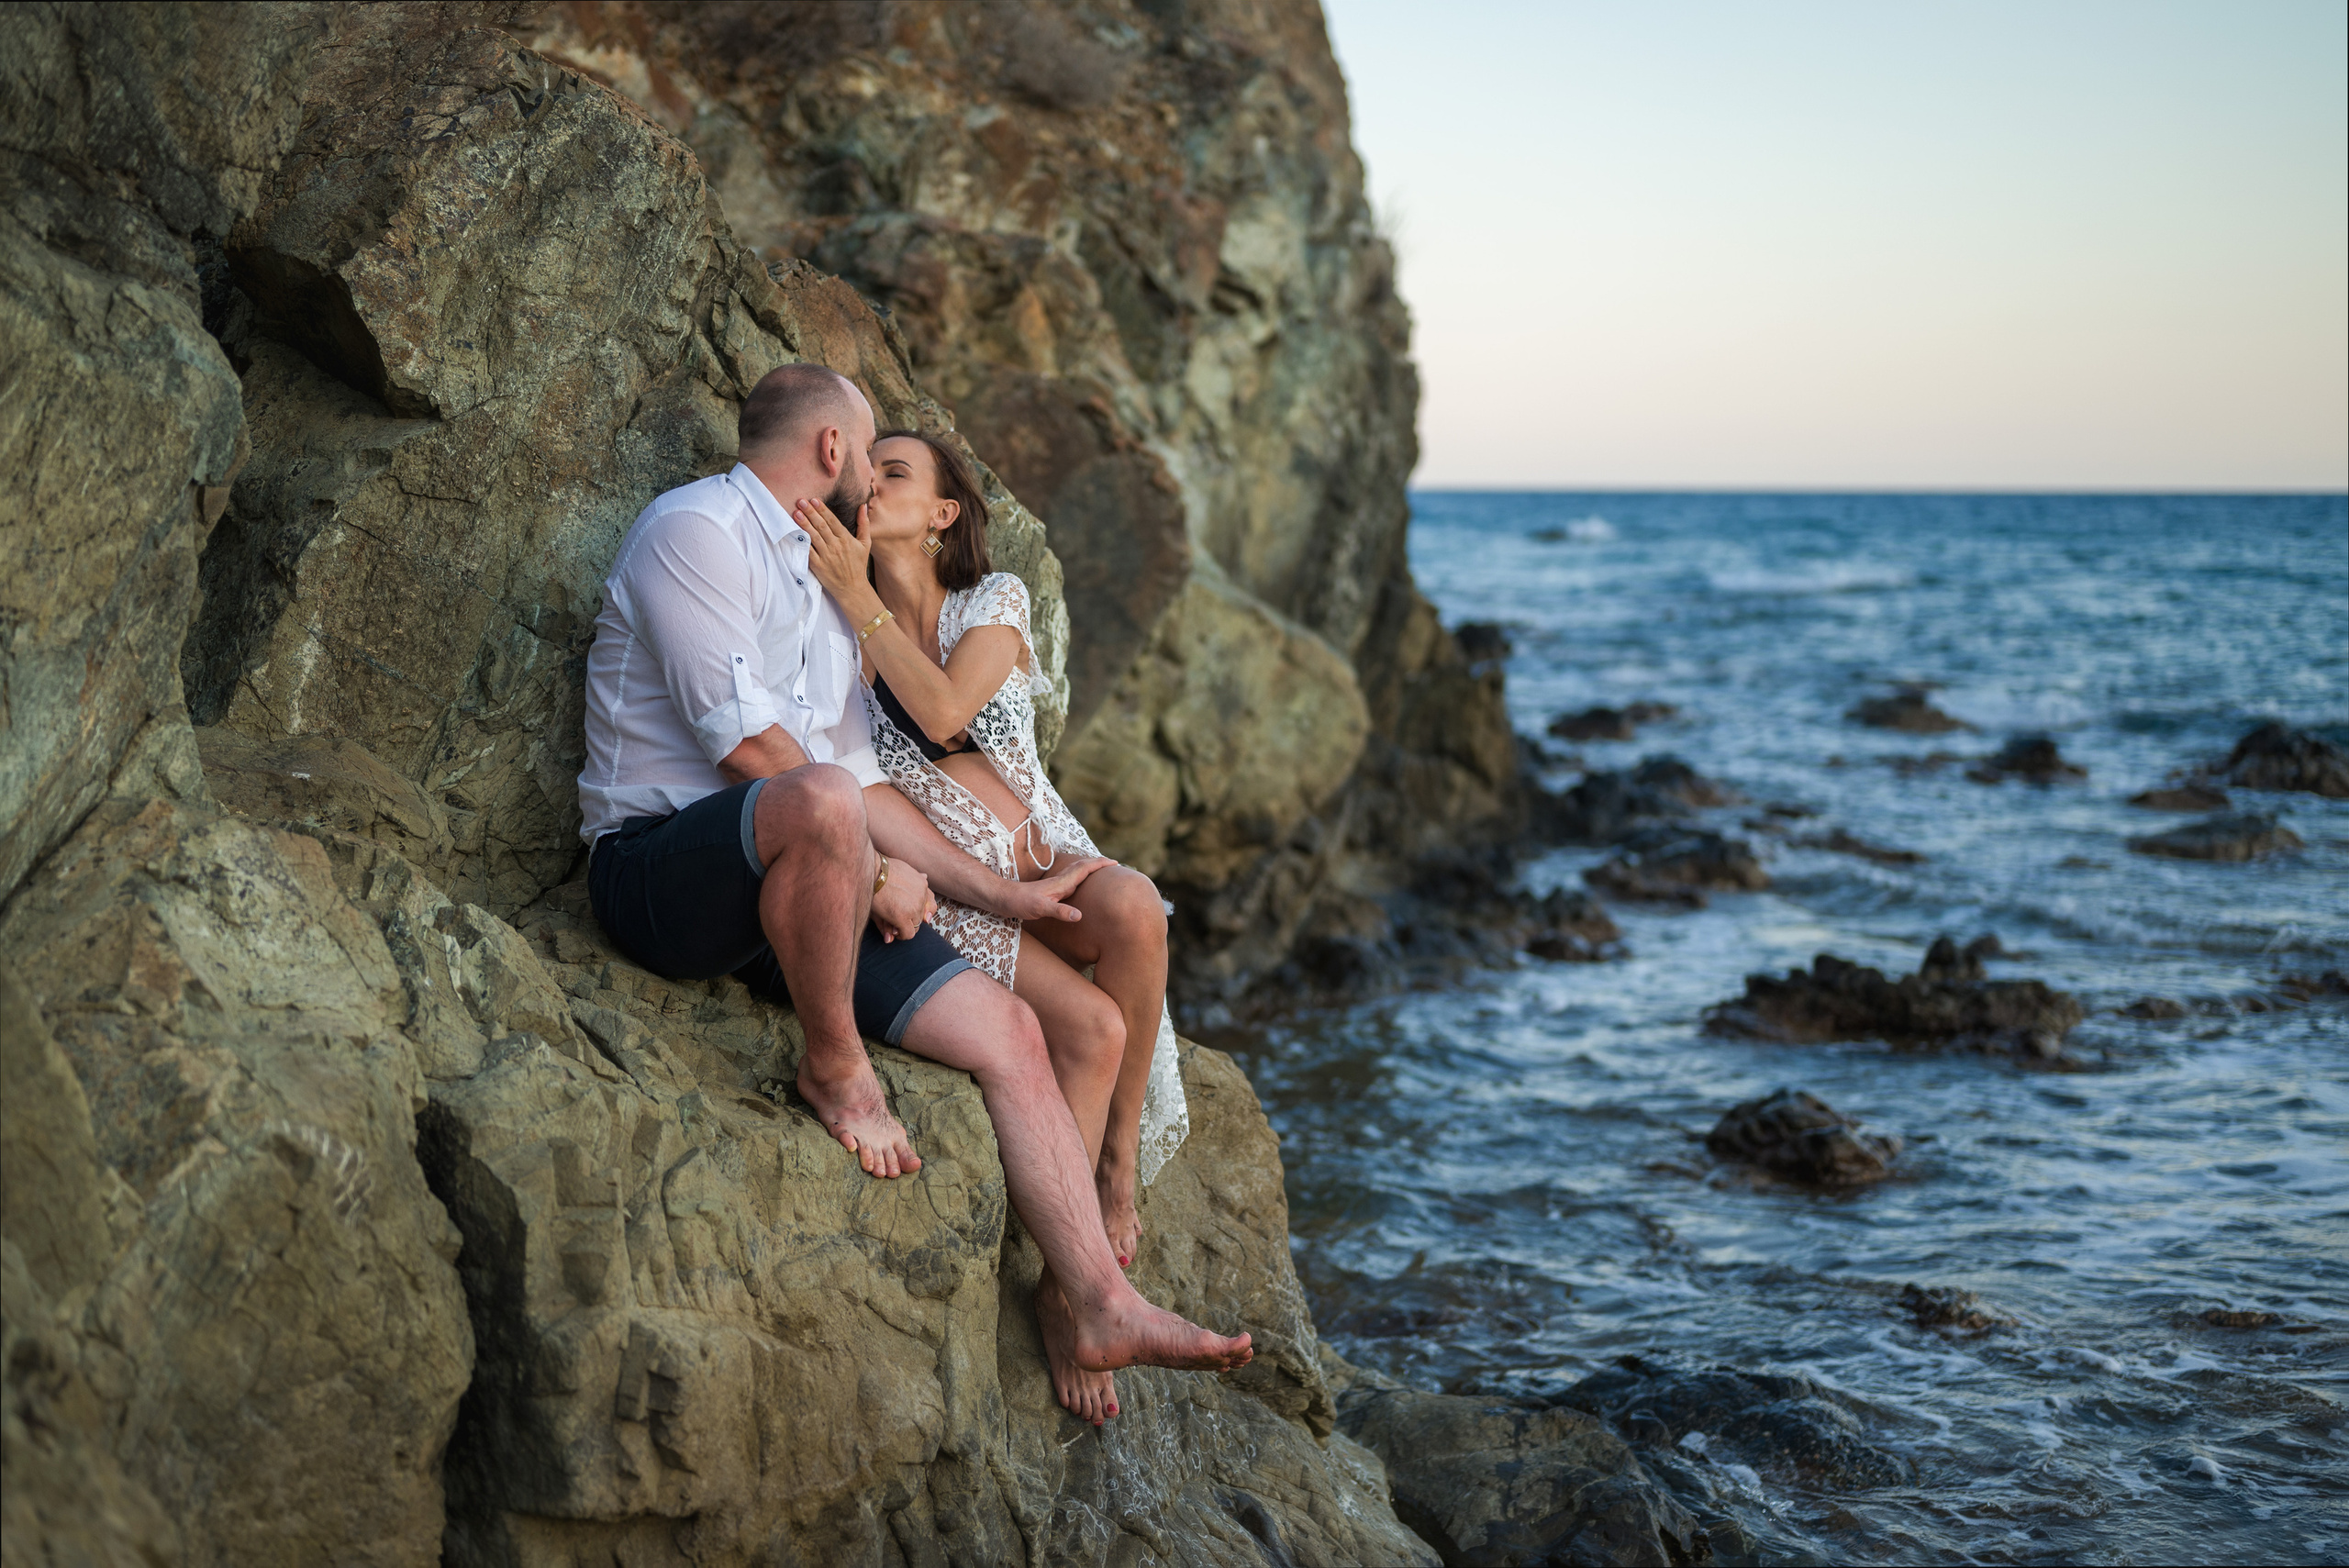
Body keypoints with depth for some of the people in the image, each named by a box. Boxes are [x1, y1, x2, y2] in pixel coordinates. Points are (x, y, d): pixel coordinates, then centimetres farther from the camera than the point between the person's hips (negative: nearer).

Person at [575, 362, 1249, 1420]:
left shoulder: (820, 589, 25)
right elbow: (742, 738, -15)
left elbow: (862, 774, 26)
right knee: (821, 805, -41)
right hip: (660, 865, -9)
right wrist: (873, 867, -12)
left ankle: (1094, 1306, -1)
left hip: (794, 891, 9)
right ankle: (835, 1070, -19)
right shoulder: (696, 528, -4)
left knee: (1008, 1030, -4)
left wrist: (999, 893, 23)